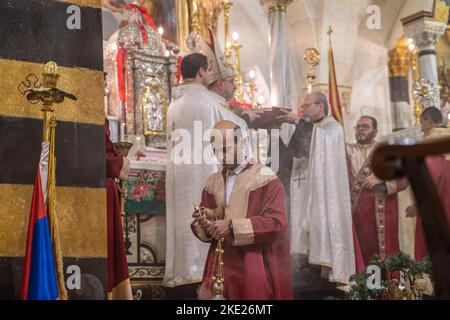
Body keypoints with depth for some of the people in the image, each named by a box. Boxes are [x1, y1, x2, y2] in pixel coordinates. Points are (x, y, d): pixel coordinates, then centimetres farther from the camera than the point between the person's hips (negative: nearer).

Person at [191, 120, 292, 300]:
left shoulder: (265, 178, -6)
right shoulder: (212, 183, 12)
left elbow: (275, 222, -16)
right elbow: (199, 226, 14)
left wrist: (232, 226, -21)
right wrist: (205, 224, -10)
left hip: (256, 269, -4)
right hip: (222, 268, 5)